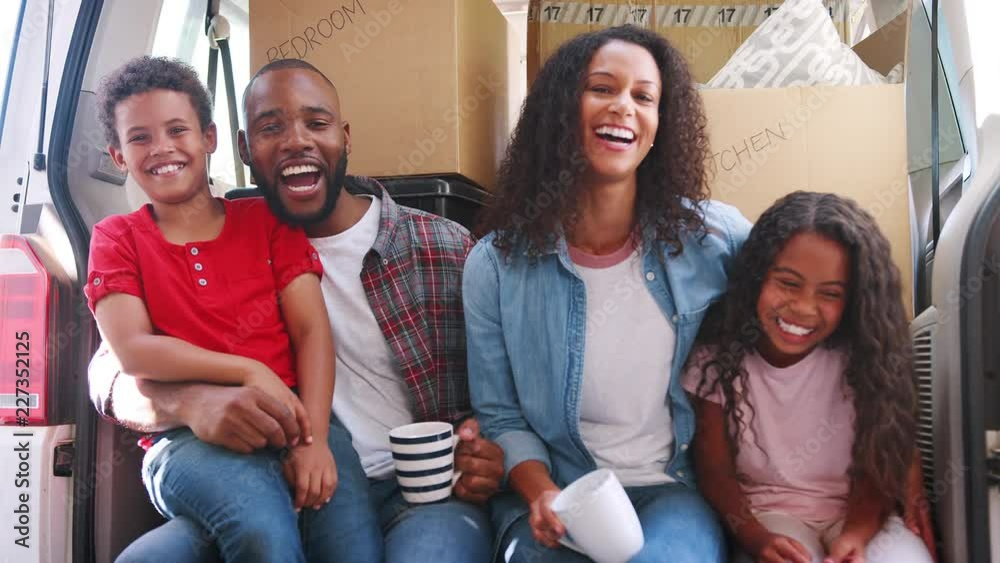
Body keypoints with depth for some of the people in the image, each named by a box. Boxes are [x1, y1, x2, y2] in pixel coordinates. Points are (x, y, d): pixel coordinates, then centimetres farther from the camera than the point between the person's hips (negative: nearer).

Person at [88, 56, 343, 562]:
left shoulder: (267, 219, 14)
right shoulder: (117, 237, 13)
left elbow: (311, 330, 2)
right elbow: (132, 350, -2)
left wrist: (314, 437, -14)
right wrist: (250, 372, -15)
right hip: (188, 437, -1)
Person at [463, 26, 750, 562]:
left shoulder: (717, 238, -6)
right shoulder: (495, 264, -5)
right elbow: (501, 417, 2)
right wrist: (540, 493, -15)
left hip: (678, 490, 0)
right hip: (558, 498, 0)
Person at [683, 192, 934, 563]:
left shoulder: (861, 361, -8)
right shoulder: (718, 358, -10)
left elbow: (876, 472, -6)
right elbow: (715, 469, -7)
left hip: (854, 513, 2)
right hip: (765, 512, -1)